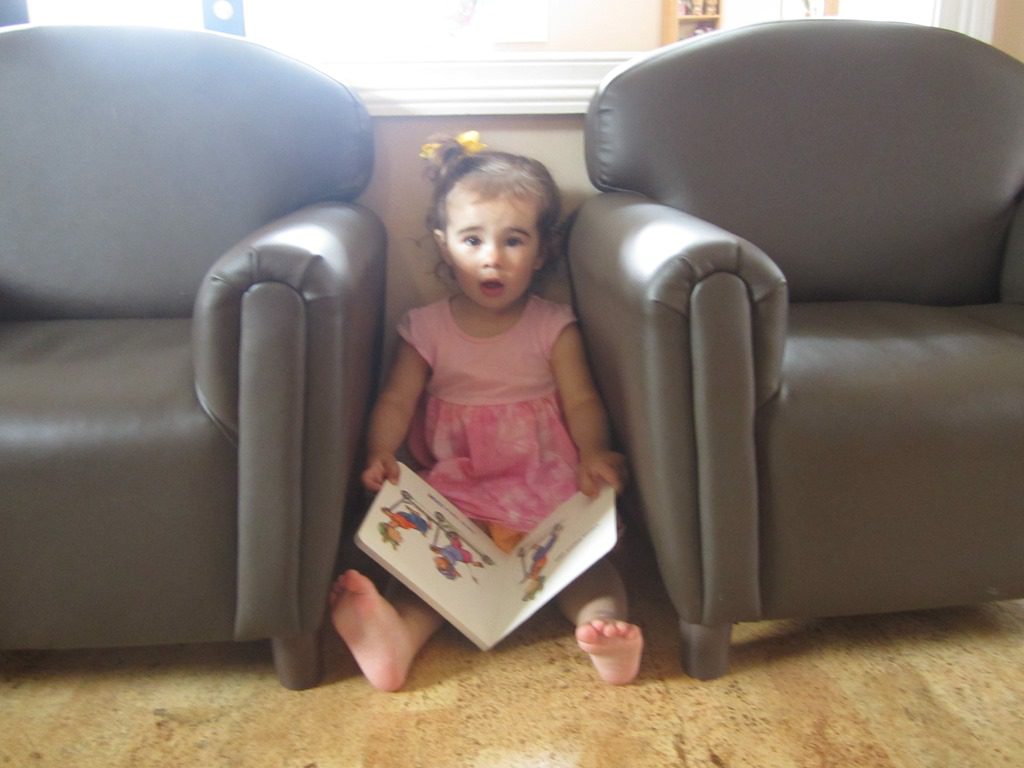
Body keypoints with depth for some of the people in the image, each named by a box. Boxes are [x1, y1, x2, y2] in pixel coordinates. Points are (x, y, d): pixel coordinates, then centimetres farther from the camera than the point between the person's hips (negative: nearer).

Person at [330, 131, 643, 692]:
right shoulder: (426, 328, 4)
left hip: (544, 478, 1)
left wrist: (593, 456, -21)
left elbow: (581, 402, -2)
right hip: (456, 484, 0)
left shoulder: (553, 326, 1)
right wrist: (380, 455, -20)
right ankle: (399, 634, -42)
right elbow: (396, 400, -1)